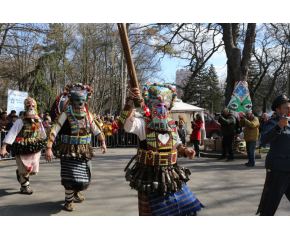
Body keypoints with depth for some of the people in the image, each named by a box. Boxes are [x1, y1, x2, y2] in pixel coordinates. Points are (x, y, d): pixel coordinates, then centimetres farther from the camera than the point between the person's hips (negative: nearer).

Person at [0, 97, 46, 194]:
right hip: (23, 151, -5)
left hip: (35, 150, 5)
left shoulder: (38, 121, 6)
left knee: (34, 171, 11)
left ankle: (20, 172, 41)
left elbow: (42, 134, 20)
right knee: (25, 170, 4)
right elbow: (11, 134, -17)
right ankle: (25, 187, 27)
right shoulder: (21, 121, -12)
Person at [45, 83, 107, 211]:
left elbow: (97, 129, 15)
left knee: (85, 179, 13)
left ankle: (76, 191, 45)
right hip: (70, 152, -5)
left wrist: (103, 142, 13)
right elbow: (53, 131, -16)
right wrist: (48, 148, -23)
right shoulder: (65, 114, -12)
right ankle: (69, 200, 24)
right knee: (70, 179, -2)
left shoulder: (87, 114, 4)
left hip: (85, 151, 5)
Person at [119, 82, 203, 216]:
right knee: (148, 214, 9)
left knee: (185, 211, 17)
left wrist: (185, 151, -2)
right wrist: (131, 100, -43)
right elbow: (126, 123, -31)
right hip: (149, 180, -5)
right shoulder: (143, 124, -11)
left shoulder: (172, 125, 6)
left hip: (172, 178, 5)